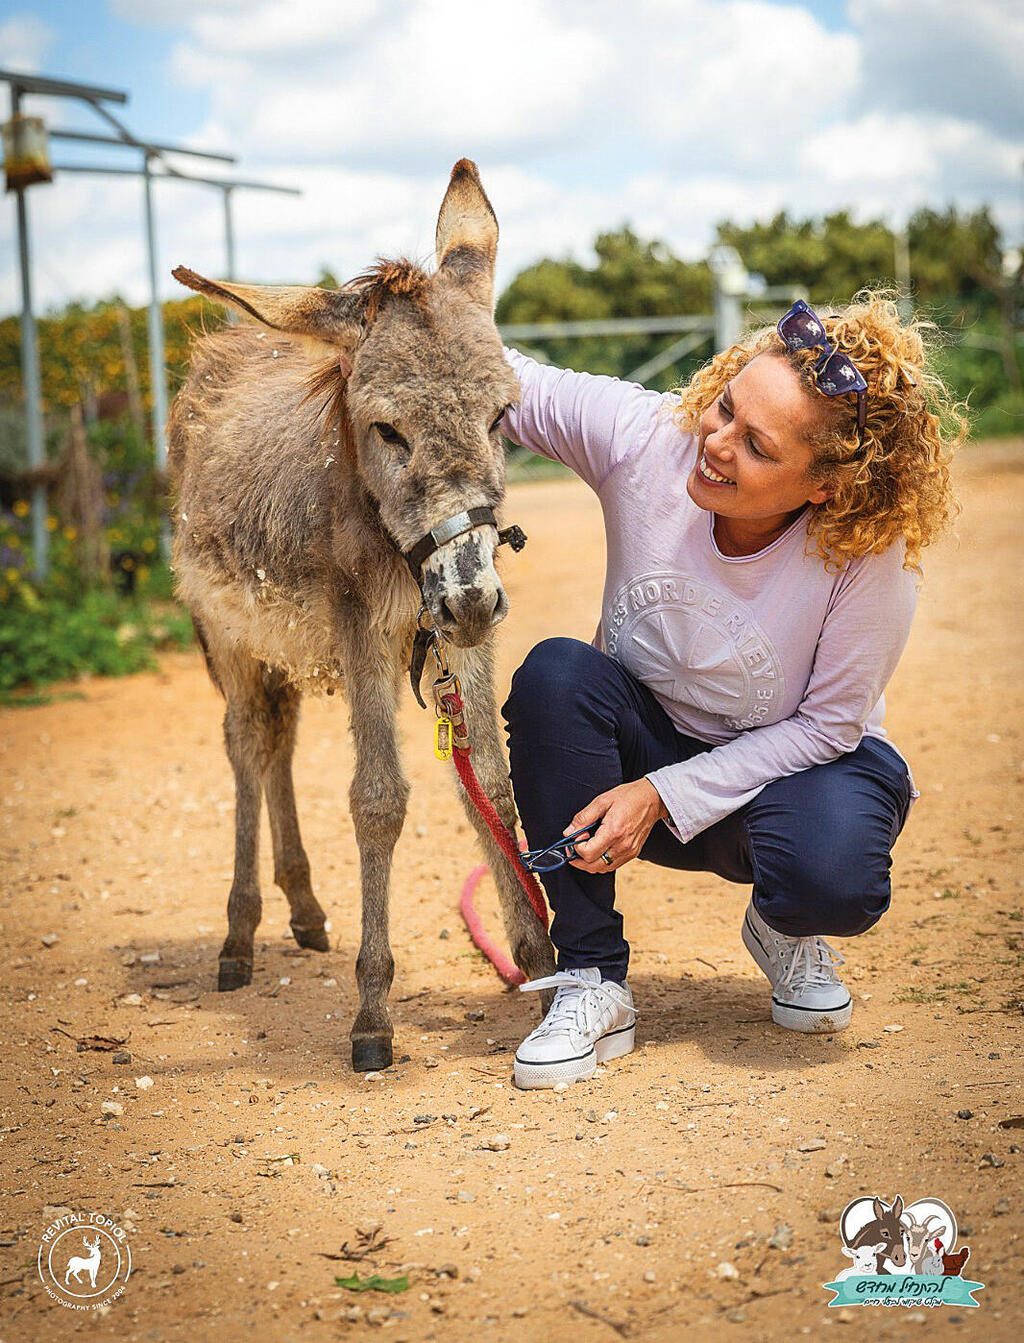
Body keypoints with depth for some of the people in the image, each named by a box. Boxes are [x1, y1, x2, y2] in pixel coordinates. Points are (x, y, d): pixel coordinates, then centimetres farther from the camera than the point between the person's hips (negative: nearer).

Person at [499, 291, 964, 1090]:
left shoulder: (871, 556, -27)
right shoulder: (645, 436, -22)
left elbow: (828, 726, -19)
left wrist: (663, 795, -25)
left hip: (796, 759, -3)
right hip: (646, 742, 3)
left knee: (830, 880, -37)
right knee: (555, 672, -30)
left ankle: (785, 932, 8)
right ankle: (592, 986, -17)